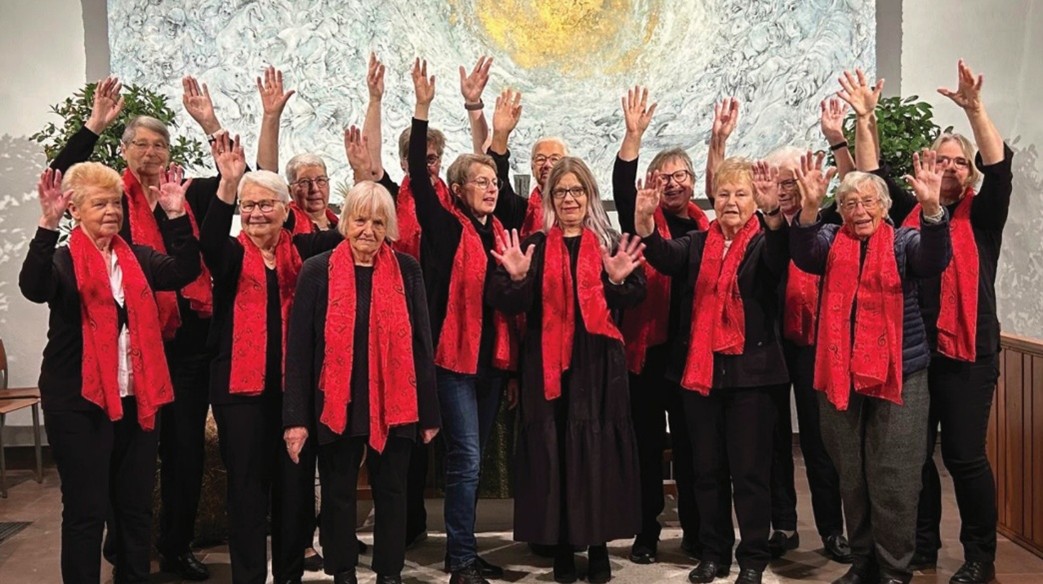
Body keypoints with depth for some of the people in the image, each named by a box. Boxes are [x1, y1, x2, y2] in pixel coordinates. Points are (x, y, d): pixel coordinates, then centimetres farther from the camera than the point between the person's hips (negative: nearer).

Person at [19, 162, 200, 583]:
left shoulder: (138, 258, 9)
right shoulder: (62, 261, -4)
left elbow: (184, 271, -6)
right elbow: (33, 288, -25)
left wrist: (176, 216, -16)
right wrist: (48, 226, -34)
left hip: (136, 400, 5)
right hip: (79, 402, -5)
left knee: (135, 506, 14)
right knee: (85, 509, 3)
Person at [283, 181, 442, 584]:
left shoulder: (407, 271, 1)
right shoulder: (317, 271, -3)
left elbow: (421, 342, 4)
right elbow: (299, 347, -4)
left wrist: (429, 411, 3)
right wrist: (296, 416, -9)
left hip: (394, 405, 1)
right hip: (336, 405, -1)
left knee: (391, 492, 11)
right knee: (338, 494, 12)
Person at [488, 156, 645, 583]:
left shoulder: (611, 243, 5)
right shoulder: (535, 246, 6)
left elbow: (633, 300, -5)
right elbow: (511, 306, -3)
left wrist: (619, 280, -26)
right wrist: (516, 277, -22)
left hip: (598, 365, 0)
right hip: (547, 365, 0)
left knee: (598, 451, 3)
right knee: (552, 451, 2)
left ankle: (599, 545, 16)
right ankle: (562, 546, 15)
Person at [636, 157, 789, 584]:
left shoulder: (763, 242, 1)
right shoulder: (697, 244, 9)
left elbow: (779, 257, -23)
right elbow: (664, 257, -12)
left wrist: (774, 213, -43)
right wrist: (645, 221, -32)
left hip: (749, 370, -3)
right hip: (699, 368, 4)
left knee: (750, 469, 2)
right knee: (707, 467, 11)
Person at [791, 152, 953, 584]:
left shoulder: (902, 242, 3)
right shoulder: (832, 243, 7)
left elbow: (935, 259, -18)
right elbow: (804, 256, -15)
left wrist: (931, 208, -36)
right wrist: (810, 206, -33)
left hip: (899, 374, -2)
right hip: (839, 374, 2)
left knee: (894, 480, -2)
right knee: (851, 478, 11)